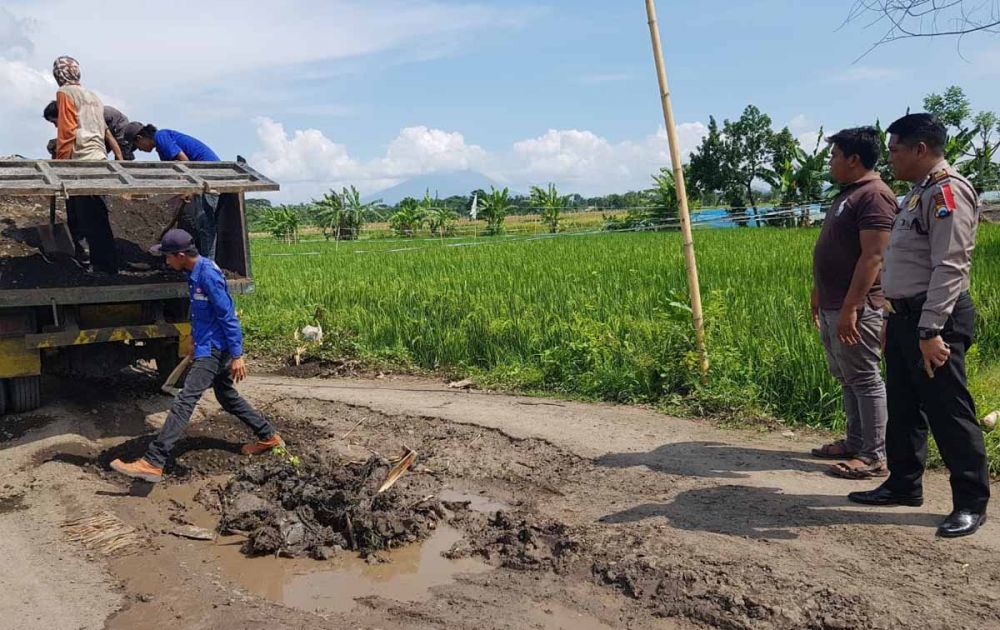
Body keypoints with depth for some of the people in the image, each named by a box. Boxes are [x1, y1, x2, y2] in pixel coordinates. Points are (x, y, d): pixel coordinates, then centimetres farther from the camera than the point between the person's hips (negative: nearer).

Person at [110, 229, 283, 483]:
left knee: (184, 402, -13)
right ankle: (269, 436, 31)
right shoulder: (194, 273, 9)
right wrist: (195, 342, 27)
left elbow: (228, 316, -21)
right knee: (228, 397, 20)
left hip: (213, 350, -10)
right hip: (207, 346, 10)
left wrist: (237, 355, -20)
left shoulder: (209, 274, -21)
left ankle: (152, 463, -15)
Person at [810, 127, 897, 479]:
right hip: (832, 306, 10)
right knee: (846, 378, 16)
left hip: (855, 308, -10)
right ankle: (855, 443, 26)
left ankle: (875, 457, 4)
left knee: (864, 379, -3)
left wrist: (849, 308, -25)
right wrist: (820, 294, 23)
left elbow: (873, 256, -22)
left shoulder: (874, 195, -14)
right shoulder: (848, 193, 17)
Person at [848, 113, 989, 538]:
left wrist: (931, 329, -27)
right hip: (904, 315, 10)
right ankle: (904, 484, 30)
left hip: (933, 320, -10)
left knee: (948, 411, -2)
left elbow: (949, 268, -23)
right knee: (903, 407, 17)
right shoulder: (920, 193, 16)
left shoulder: (948, 192, -14)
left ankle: (971, 503, 10)